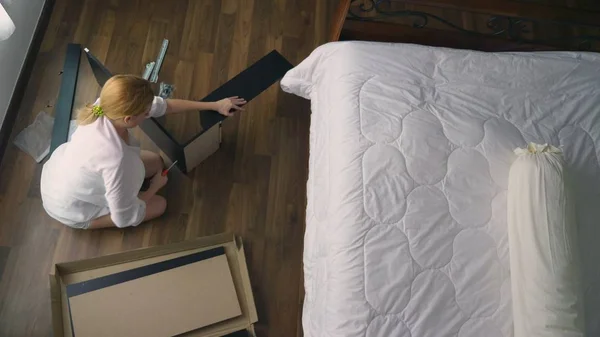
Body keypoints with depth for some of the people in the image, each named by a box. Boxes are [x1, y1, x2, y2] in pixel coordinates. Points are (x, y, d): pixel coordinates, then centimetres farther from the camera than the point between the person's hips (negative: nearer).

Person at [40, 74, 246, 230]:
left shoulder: (106, 107, -23)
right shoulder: (117, 159, -44)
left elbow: (162, 105, -9)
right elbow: (125, 218, -30)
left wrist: (214, 105, -4)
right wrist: (154, 187, -12)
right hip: (72, 210, -7)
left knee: (155, 162, 9)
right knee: (158, 205, 3)